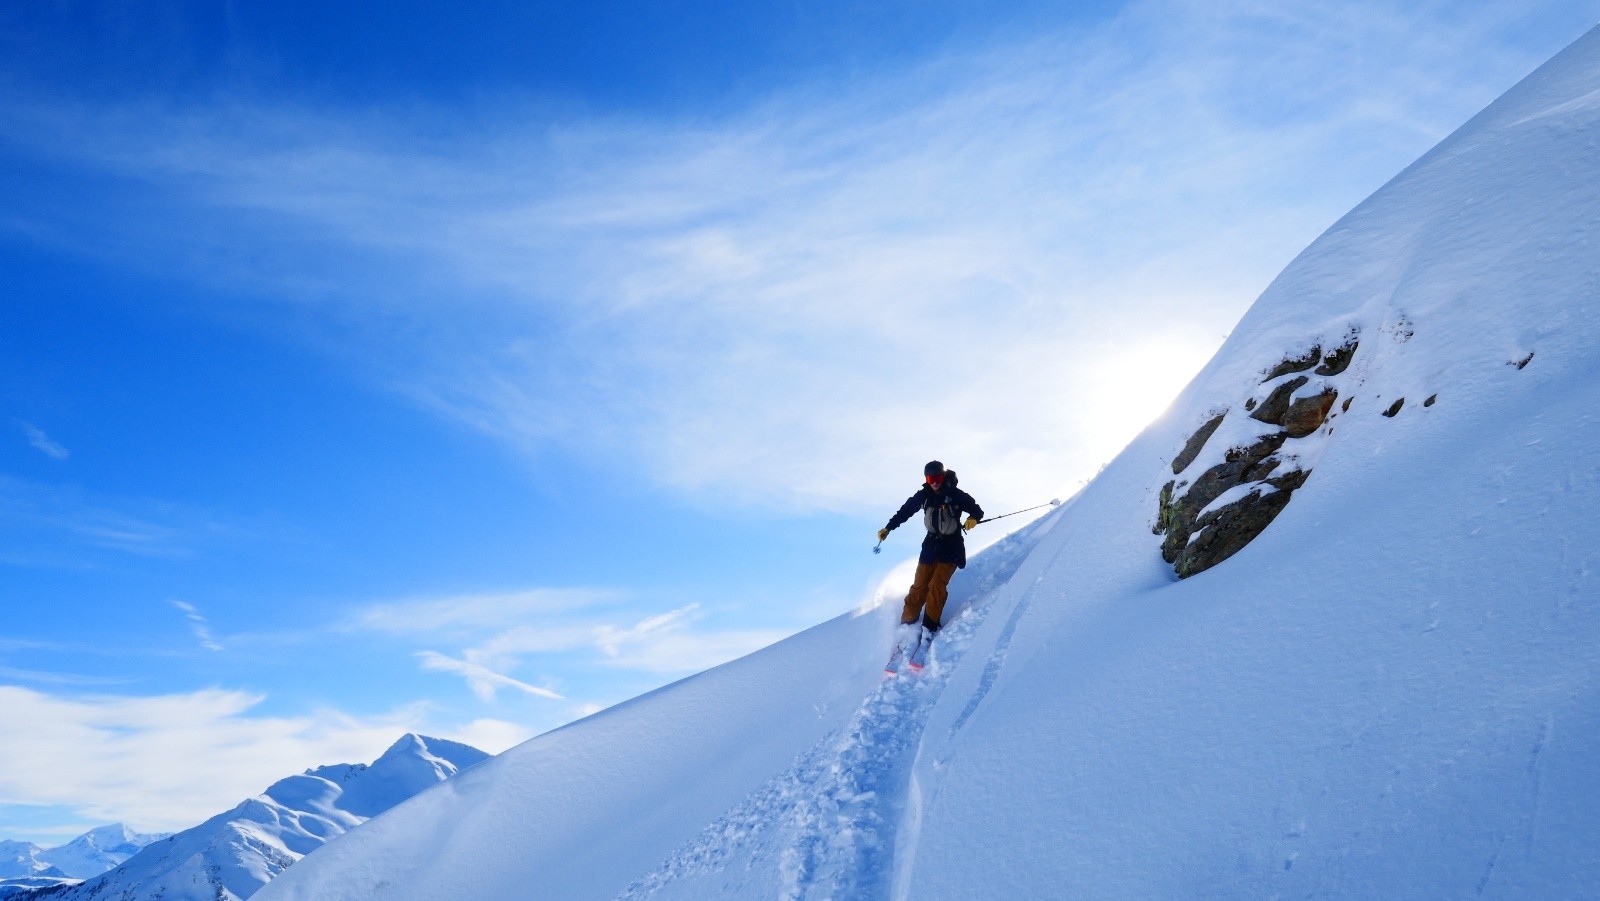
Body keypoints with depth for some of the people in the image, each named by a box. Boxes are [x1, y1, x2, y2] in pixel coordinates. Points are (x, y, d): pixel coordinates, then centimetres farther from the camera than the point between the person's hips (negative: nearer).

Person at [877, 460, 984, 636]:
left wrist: (973, 519, -30)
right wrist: (888, 528, 11)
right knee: (920, 585, 0)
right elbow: (905, 511, 8)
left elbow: (977, 510, -7)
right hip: (931, 543, 3)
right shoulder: (924, 495, -3)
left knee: (937, 585, -14)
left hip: (951, 546, -3)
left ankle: (930, 626, -7)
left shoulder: (955, 495, -13)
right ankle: (908, 621, 9)